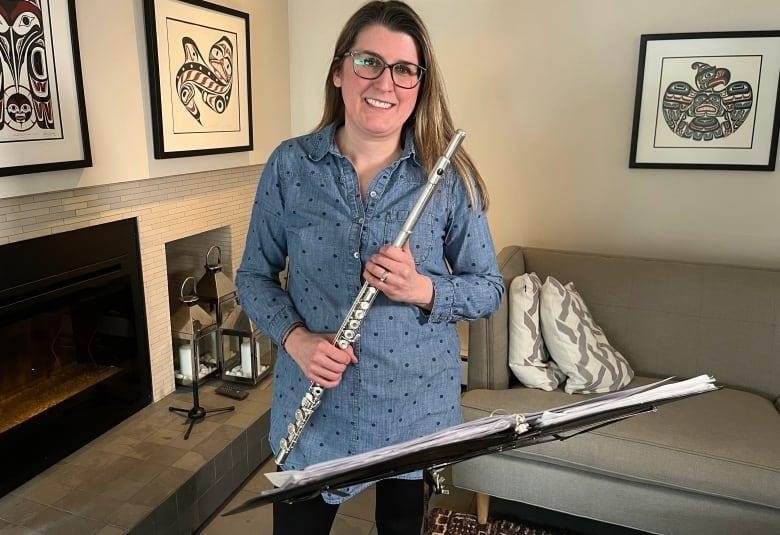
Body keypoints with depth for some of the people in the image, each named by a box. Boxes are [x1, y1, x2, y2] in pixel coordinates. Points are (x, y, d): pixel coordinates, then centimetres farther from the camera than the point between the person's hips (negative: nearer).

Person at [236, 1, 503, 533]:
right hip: (313, 403, 0)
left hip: (416, 403, 1)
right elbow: (254, 275, 1)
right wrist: (294, 337, -17)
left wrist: (422, 289, -23)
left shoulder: (450, 176, -8)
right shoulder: (289, 165, -6)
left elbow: (489, 288, -3)